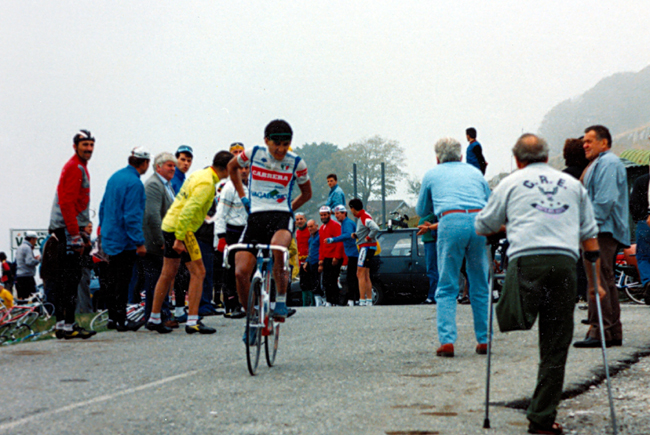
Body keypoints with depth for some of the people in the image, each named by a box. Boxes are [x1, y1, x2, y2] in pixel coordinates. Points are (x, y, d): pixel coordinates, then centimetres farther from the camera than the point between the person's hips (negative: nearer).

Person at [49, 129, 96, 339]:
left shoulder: (80, 167, 21)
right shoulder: (74, 168, -11)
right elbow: (67, 203, -19)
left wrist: (83, 229, 21)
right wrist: (75, 234, -21)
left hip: (69, 229, 11)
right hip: (68, 228, -11)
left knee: (66, 278, 12)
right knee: (70, 277, -11)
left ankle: (62, 322, 17)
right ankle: (66, 324, -11)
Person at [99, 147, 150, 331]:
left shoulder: (114, 177, 11)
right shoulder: (134, 183, -17)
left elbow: (103, 207, 18)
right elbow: (132, 216, -21)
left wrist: (104, 229, 27)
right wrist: (139, 242, -19)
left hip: (110, 238, 9)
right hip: (125, 240, -9)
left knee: (113, 279, 14)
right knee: (123, 280, -4)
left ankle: (112, 317, 20)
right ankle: (121, 320, 0)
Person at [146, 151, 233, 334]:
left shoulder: (200, 174, 13)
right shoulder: (207, 183, -18)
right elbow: (188, 210, -25)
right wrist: (180, 238, -25)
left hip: (170, 224, 10)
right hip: (181, 229, -10)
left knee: (168, 274, 15)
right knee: (198, 272, -6)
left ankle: (154, 319, 21)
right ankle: (192, 322, -9)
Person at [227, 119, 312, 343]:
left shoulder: (296, 163, 2)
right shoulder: (253, 153, 2)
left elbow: (306, 192, 20)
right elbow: (232, 167, 24)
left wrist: (288, 209, 10)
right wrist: (242, 196, 18)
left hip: (281, 217, -2)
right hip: (255, 216, 2)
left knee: (277, 249, -38)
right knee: (241, 272, -13)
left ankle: (281, 299, -17)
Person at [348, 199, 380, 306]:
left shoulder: (365, 217, -16)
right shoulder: (360, 217, 15)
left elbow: (375, 228, -30)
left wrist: (368, 238, -20)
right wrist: (356, 235, 6)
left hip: (367, 247, -11)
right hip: (364, 247, 11)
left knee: (360, 274, -11)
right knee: (366, 276, 12)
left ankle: (362, 301, -14)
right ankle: (369, 301, 14)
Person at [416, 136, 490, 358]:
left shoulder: (432, 175, 21)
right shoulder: (474, 172, 27)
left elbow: (421, 211, 30)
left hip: (451, 224, -2)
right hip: (479, 223, 2)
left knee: (446, 289, 4)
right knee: (480, 287, 12)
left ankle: (446, 341, -8)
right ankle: (484, 340, 13)